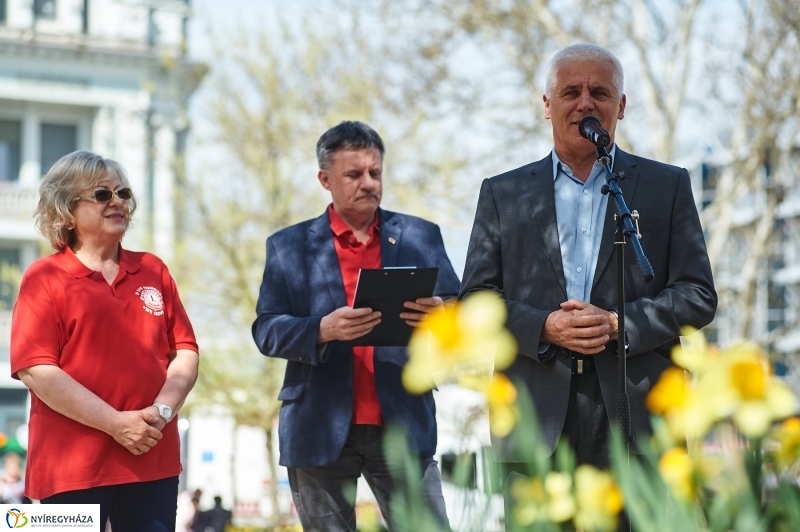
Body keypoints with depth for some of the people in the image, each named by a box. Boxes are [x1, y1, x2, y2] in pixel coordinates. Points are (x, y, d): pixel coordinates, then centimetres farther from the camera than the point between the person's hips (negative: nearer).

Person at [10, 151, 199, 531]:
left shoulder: (153, 271, 14)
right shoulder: (44, 279, 0)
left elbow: (185, 352, 11)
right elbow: (35, 370, -9)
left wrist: (163, 410, -9)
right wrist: (116, 422, -15)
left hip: (153, 462, 4)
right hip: (72, 467, -4)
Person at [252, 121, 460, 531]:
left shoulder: (420, 237, 9)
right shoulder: (289, 247, 6)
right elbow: (265, 330, -1)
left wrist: (439, 315, -20)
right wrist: (322, 330, -21)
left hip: (402, 426, 0)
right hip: (321, 432, 0)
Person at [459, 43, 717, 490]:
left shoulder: (668, 186, 12)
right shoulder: (503, 194, 15)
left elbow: (698, 297, 6)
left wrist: (617, 323, -10)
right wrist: (544, 328, -9)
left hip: (638, 417, 0)